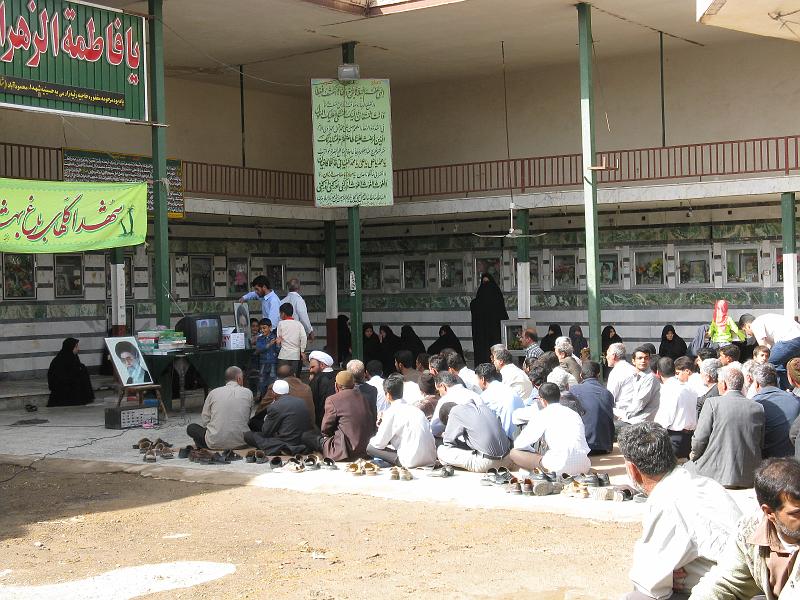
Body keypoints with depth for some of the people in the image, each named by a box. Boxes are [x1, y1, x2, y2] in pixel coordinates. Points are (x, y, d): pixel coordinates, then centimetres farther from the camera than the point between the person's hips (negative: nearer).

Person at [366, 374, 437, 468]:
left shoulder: (391, 412, -8)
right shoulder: (415, 409, 13)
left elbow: (379, 444, -4)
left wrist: (372, 439, 20)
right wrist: (384, 425, 31)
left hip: (413, 461, -7)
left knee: (370, 448, 3)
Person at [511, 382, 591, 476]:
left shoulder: (544, 414, 5)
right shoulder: (574, 413, 21)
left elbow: (519, 444, 6)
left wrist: (536, 454, 26)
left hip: (561, 467, -6)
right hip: (583, 467, 6)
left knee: (514, 453, 8)